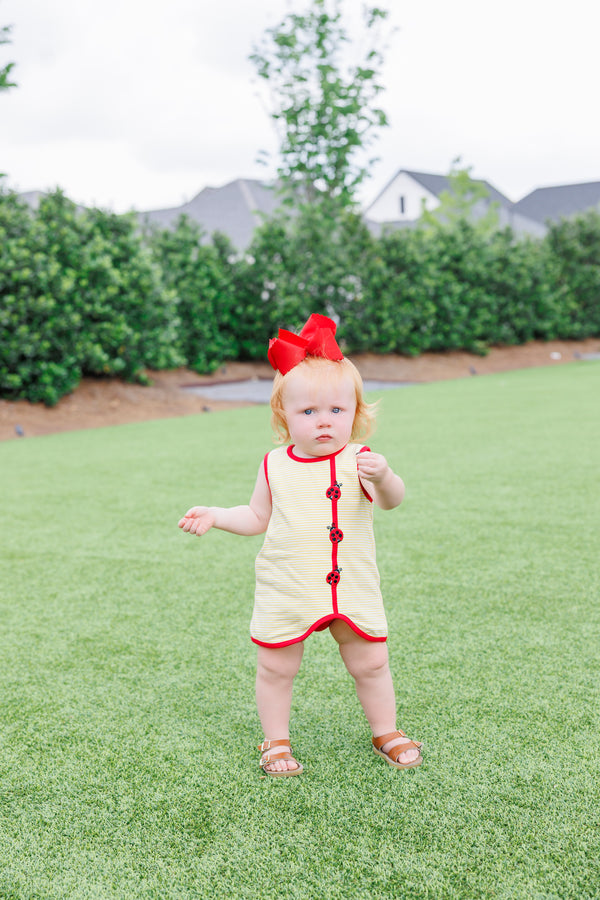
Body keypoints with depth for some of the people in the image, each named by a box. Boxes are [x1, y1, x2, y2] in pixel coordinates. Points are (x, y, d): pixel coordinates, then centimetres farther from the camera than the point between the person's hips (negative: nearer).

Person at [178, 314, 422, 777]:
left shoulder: (356, 460, -9)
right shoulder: (275, 466, 0)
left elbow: (392, 499, -26)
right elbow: (258, 518, 13)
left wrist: (383, 477, -48)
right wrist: (214, 515, 1)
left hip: (352, 588, -1)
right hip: (287, 593, 1)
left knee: (371, 663, 10)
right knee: (276, 668, 9)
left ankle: (386, 733, 32)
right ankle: (276, 742, 30)